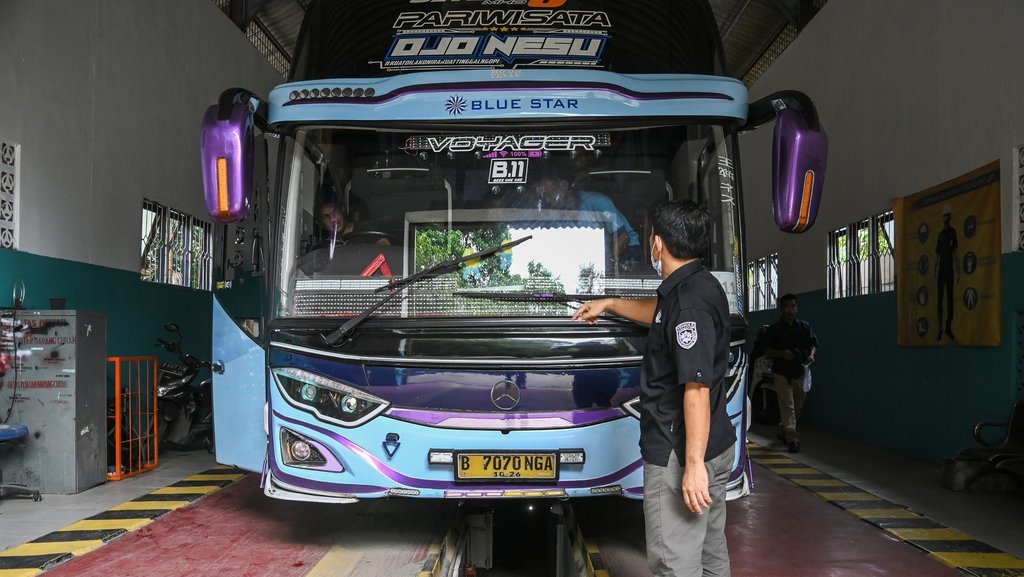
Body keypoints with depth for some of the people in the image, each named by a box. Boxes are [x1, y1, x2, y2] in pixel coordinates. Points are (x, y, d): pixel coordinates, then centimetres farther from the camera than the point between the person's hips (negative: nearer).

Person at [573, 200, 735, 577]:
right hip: (717, 447, 11)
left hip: (681, 455, -11)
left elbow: (697, 388, -26)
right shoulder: (700, 287, 10)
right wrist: (609, 304, 43)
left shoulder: (689, 301, -22)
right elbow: (661, 314, 33)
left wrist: (693, 463, -26)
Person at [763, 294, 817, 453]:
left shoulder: (805, 326, 8)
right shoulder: (774, 329, 1)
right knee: (787, 407, -10)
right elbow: (767, 351, 2)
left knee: (797, 407, 14)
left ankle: (783, 431, 33)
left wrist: (811, 355, -14)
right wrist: (781, 353, -17)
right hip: (782, 373, -4)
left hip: (800, 373, 4)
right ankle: (792, 439, -11)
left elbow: (813, 343, 8)